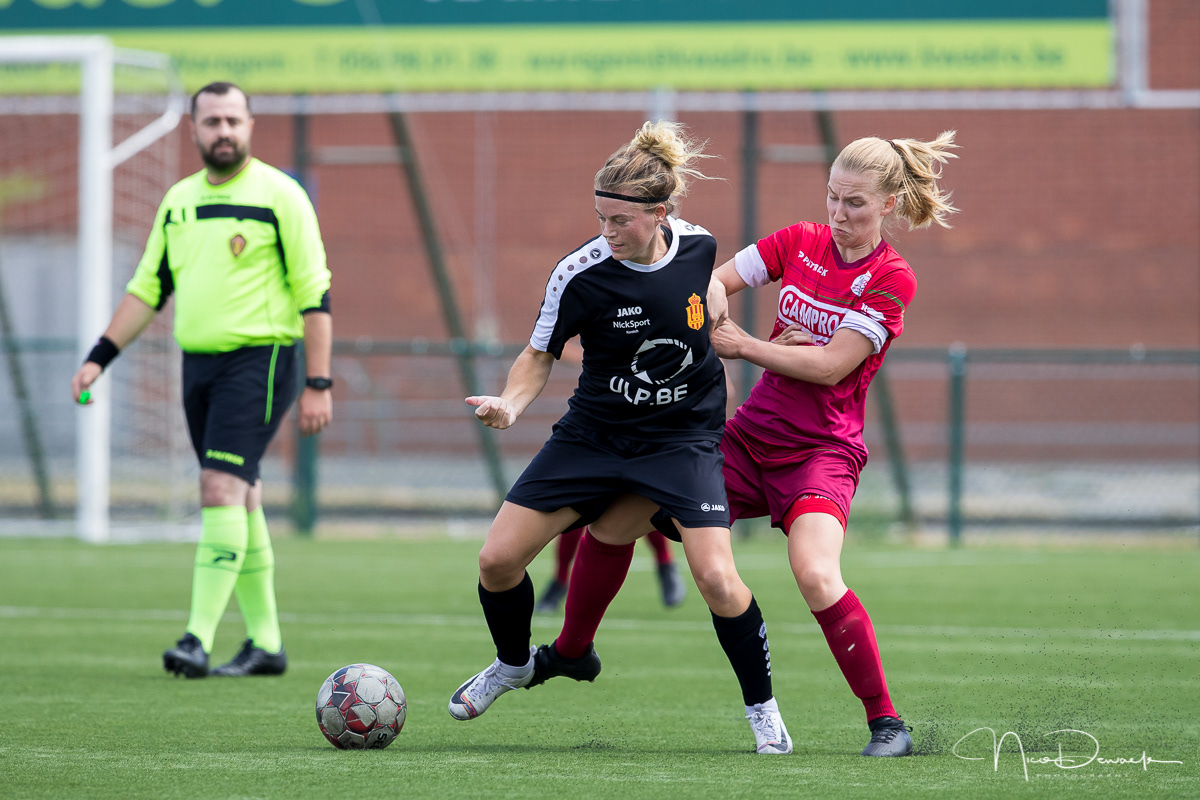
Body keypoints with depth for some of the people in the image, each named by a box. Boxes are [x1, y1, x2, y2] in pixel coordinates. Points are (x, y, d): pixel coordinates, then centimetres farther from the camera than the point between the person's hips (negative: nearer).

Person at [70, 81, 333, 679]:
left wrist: (318, 384, -12)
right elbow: (147, 288, 18)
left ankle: (199, 639, -21)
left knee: (221, 486, -17)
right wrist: (99, 357, 9)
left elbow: (313, 293, -8)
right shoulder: (178, 202, 12)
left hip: (260, 358, -7)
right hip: (198, 361, 7)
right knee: (240, 499, 9)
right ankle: (265, 642, 16)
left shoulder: (278, 196, -6)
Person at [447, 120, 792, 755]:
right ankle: (515, 664, 30)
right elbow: (540, 356, -7)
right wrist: (509, 404, -23)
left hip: (683, 435, -1)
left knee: (716, 577, -19)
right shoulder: (581, 274, -18)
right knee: (498, 560, -3)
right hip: (594, 433, 1)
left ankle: (762, 709, 3)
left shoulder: (699, 247, -11)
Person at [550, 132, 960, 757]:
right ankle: (570, 652, 23)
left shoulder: (891, 279, -10)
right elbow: (710, 282, 5)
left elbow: (830, 365, -16)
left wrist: (742, 345, -13)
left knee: (815, 574, -32)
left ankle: (886, 723, -19)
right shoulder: (800, 242, 5)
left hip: (822, 452, -6)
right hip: (751, 436, 6)